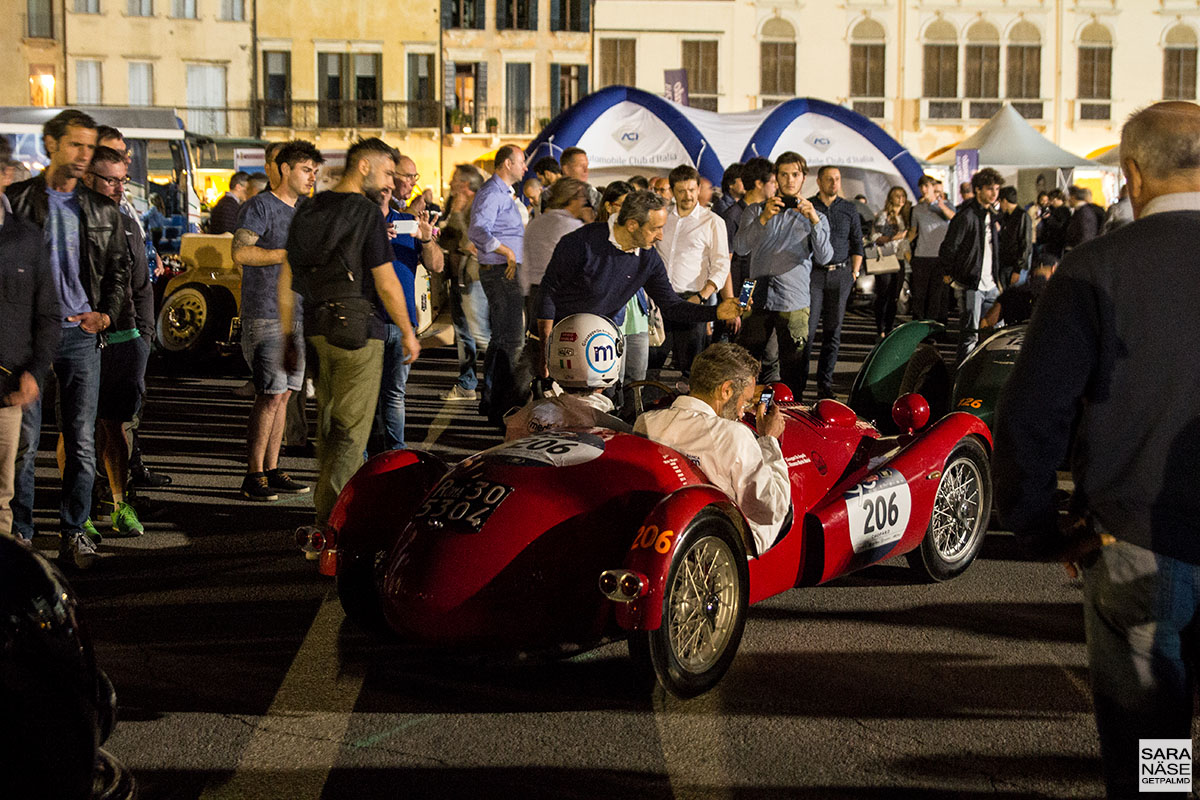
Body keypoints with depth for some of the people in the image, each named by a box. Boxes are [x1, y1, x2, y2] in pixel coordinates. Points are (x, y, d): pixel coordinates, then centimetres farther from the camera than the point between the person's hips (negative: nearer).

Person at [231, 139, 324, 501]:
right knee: (271, 395, -10)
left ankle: (272, 470, 14)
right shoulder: (260, 206, -7)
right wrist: (292, 253, -20)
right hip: (265, 316, -8)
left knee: (283, 394, 8)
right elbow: (241, 252, -20)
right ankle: (253, 475, -4)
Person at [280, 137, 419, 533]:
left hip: (316, 326, 7)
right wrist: (408, 332, 1)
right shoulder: (367, 212, -10)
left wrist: (288, 337, 19)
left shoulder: (307, 210, 11)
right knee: (351, 431, -3)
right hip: (356, 328, -7)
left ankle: (328, 509, 27)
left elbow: (286, 277, 14)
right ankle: (329, 522, -5)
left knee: (329, 423, 18)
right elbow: (386, 282, -11)